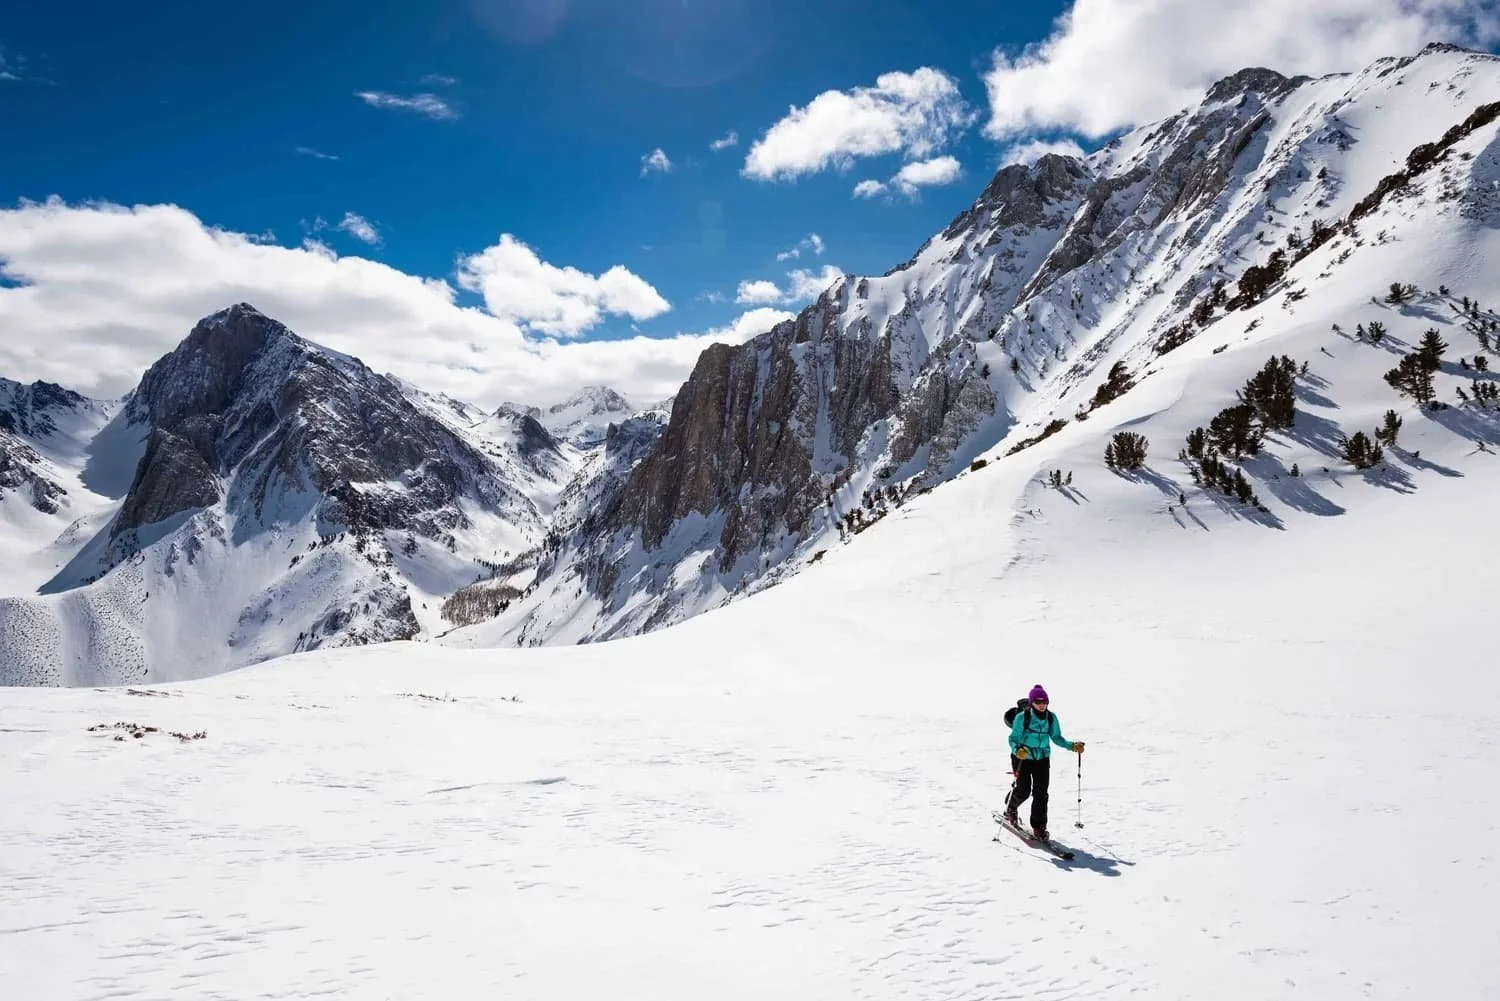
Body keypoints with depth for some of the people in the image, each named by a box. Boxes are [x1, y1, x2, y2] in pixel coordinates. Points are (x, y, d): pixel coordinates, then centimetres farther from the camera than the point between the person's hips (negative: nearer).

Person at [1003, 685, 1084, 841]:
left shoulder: (1051, 718, -1)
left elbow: (1056, 737, 7)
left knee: (1041, 793, -4)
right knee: (1024, 790, -8)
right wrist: (1018, 750, -34)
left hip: (1042, 759, 3)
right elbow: (1013, 738, -13)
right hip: (1022, 758, -3)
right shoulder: (1022, 717, -13)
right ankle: (1011, 809, 26)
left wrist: (1072, 745, -8)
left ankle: (1039, 827, 8)